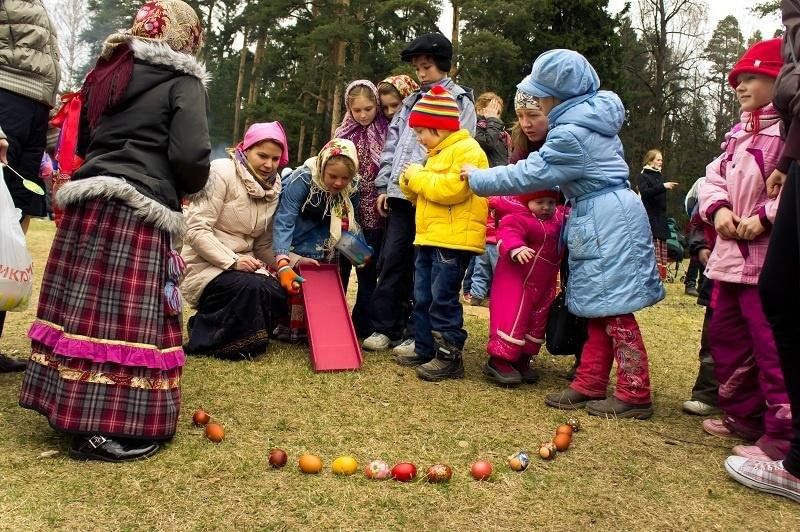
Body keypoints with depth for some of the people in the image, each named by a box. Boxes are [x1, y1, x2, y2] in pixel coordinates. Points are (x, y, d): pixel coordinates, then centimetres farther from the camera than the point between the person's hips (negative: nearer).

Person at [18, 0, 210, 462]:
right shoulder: (182, 81, 0)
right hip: (138, 214, -7)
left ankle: (73, 410, 20)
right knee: (131, 317, -4)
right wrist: (191, 187, 7)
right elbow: (191, 155, -12)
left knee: (84, 309, 10)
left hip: (86, 203, 7)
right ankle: (106, 431, -2)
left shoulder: (107, 70, 22)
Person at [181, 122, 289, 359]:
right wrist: (231, 261, -26)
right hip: (206, 264, -6)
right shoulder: (222, 172, -12)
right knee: (249, 288, -32)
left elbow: (263, 245, 9)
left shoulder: (273, 189, 8)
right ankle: (206, 340, -7)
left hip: (242, 264, 6)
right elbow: (197, 230, -18)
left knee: (277, 294, -20)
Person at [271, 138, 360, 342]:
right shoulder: (302, 180, -30)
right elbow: (284, 223, -37)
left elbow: (350, 224, -5)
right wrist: (282, 264, -48)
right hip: (293, 246, -4)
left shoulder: (351, 188, -15)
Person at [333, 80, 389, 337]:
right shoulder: (343, 134, 7)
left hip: (373, 214, -2)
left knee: (368, 271, 6)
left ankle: (363, 326, 16)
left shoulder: (387, 133, 0)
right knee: (339, 268, 7)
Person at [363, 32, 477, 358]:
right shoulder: (411, 102, 22)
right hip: (401, 194, 6)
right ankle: (384, 327, 14)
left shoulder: (461, 102, 5)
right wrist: (384, 186, 10)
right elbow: (392, 144, 19)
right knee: (391, 260, 5)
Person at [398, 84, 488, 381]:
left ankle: (450, 357, -1)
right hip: (429, 238, 10)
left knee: (443, 300, -9)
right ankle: (425, 350, 23)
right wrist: (410, 183, 4)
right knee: (422, 298, 13)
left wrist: (419, 177, -12)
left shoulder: (467, 150, -10)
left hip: (453, 239, -10)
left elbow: (453, 189, -24)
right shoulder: (438, 153, 22)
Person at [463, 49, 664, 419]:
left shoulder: (572, 134, -17)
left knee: (614, 312, -4)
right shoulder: (593, 117, 12)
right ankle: (590, 384, 19)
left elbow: (527, 175, -13)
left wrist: (477, 178, -2)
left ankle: (634, 396, 5)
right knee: (600, 311, 11)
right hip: (605, 219, 10)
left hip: (606, 223, -10)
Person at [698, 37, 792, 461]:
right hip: (731, 252, 10)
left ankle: (781, 438, 2)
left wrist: (766, 216, -24)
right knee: (724, 335, 16)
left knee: (772, 346, -8)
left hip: (771, 255, -9)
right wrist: (718, 208, -4)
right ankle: (742, 416, 31)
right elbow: (714, 177, 15)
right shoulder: (740, 132, 19)